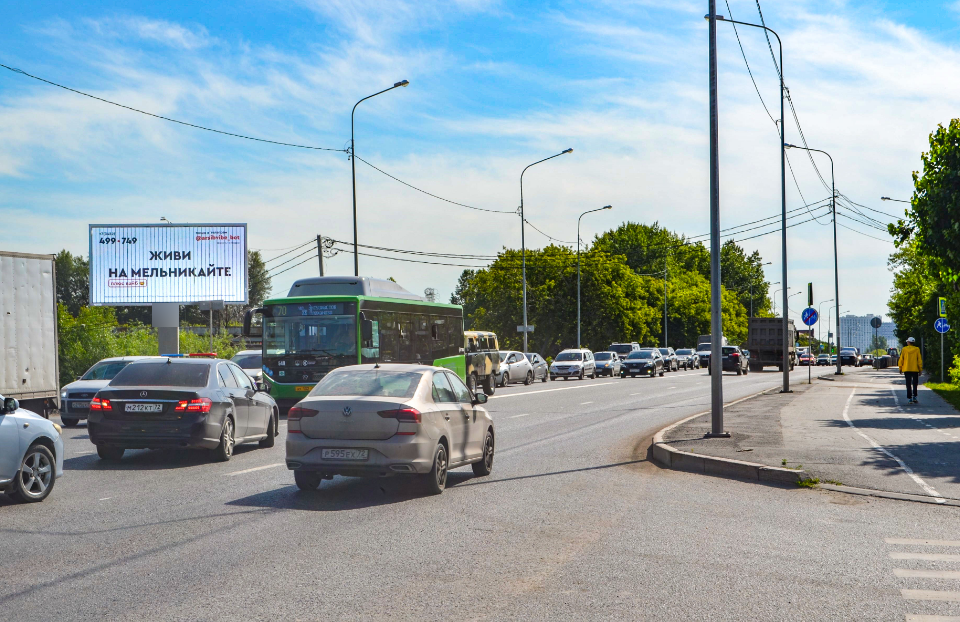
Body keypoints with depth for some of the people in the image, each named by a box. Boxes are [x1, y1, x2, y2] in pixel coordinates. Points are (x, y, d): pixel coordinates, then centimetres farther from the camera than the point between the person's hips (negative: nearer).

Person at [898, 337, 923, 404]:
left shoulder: (904, 349, -1)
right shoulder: (917, 349, -2)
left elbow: (901, 360, 0)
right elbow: (919, 360, -3)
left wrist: (900, 369, 11)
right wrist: (920, 370, 4)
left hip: (906, 369, 0)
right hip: (915, 369, 0)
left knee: (908, 384, 4)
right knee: (914, 384, 13)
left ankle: (909, 398, 0)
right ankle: (914, 396, 1)